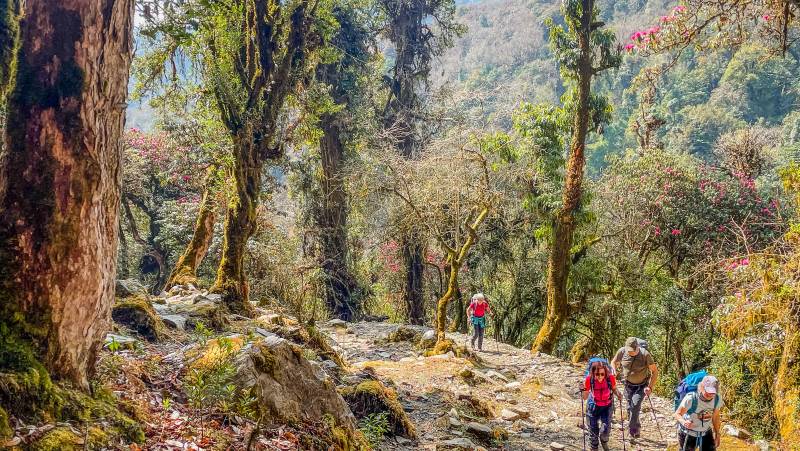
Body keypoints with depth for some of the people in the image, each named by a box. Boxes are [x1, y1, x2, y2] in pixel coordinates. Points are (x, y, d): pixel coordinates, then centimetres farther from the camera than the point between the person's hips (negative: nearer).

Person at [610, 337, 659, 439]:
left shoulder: (645, 354, -25)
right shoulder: (622, 351, -17)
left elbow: (655, 371, -16)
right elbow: (614, 362, 4)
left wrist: (650, 387, -23)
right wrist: (614, 370, -18)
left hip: (642, 385, -4)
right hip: (628, 384, 4)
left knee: (635, 405, -19)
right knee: (630, 407, 10)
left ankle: (632, 429, -3)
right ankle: (637, 428, 31)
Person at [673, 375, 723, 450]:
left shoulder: (717, 399, -13)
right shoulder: (690, 398, -28)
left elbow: (715, 417, 4)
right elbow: (678, 414, -19)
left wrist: (717, 434, 12)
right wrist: (684, 422, -41)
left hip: (706, 433, 4)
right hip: (688, 434, -4)